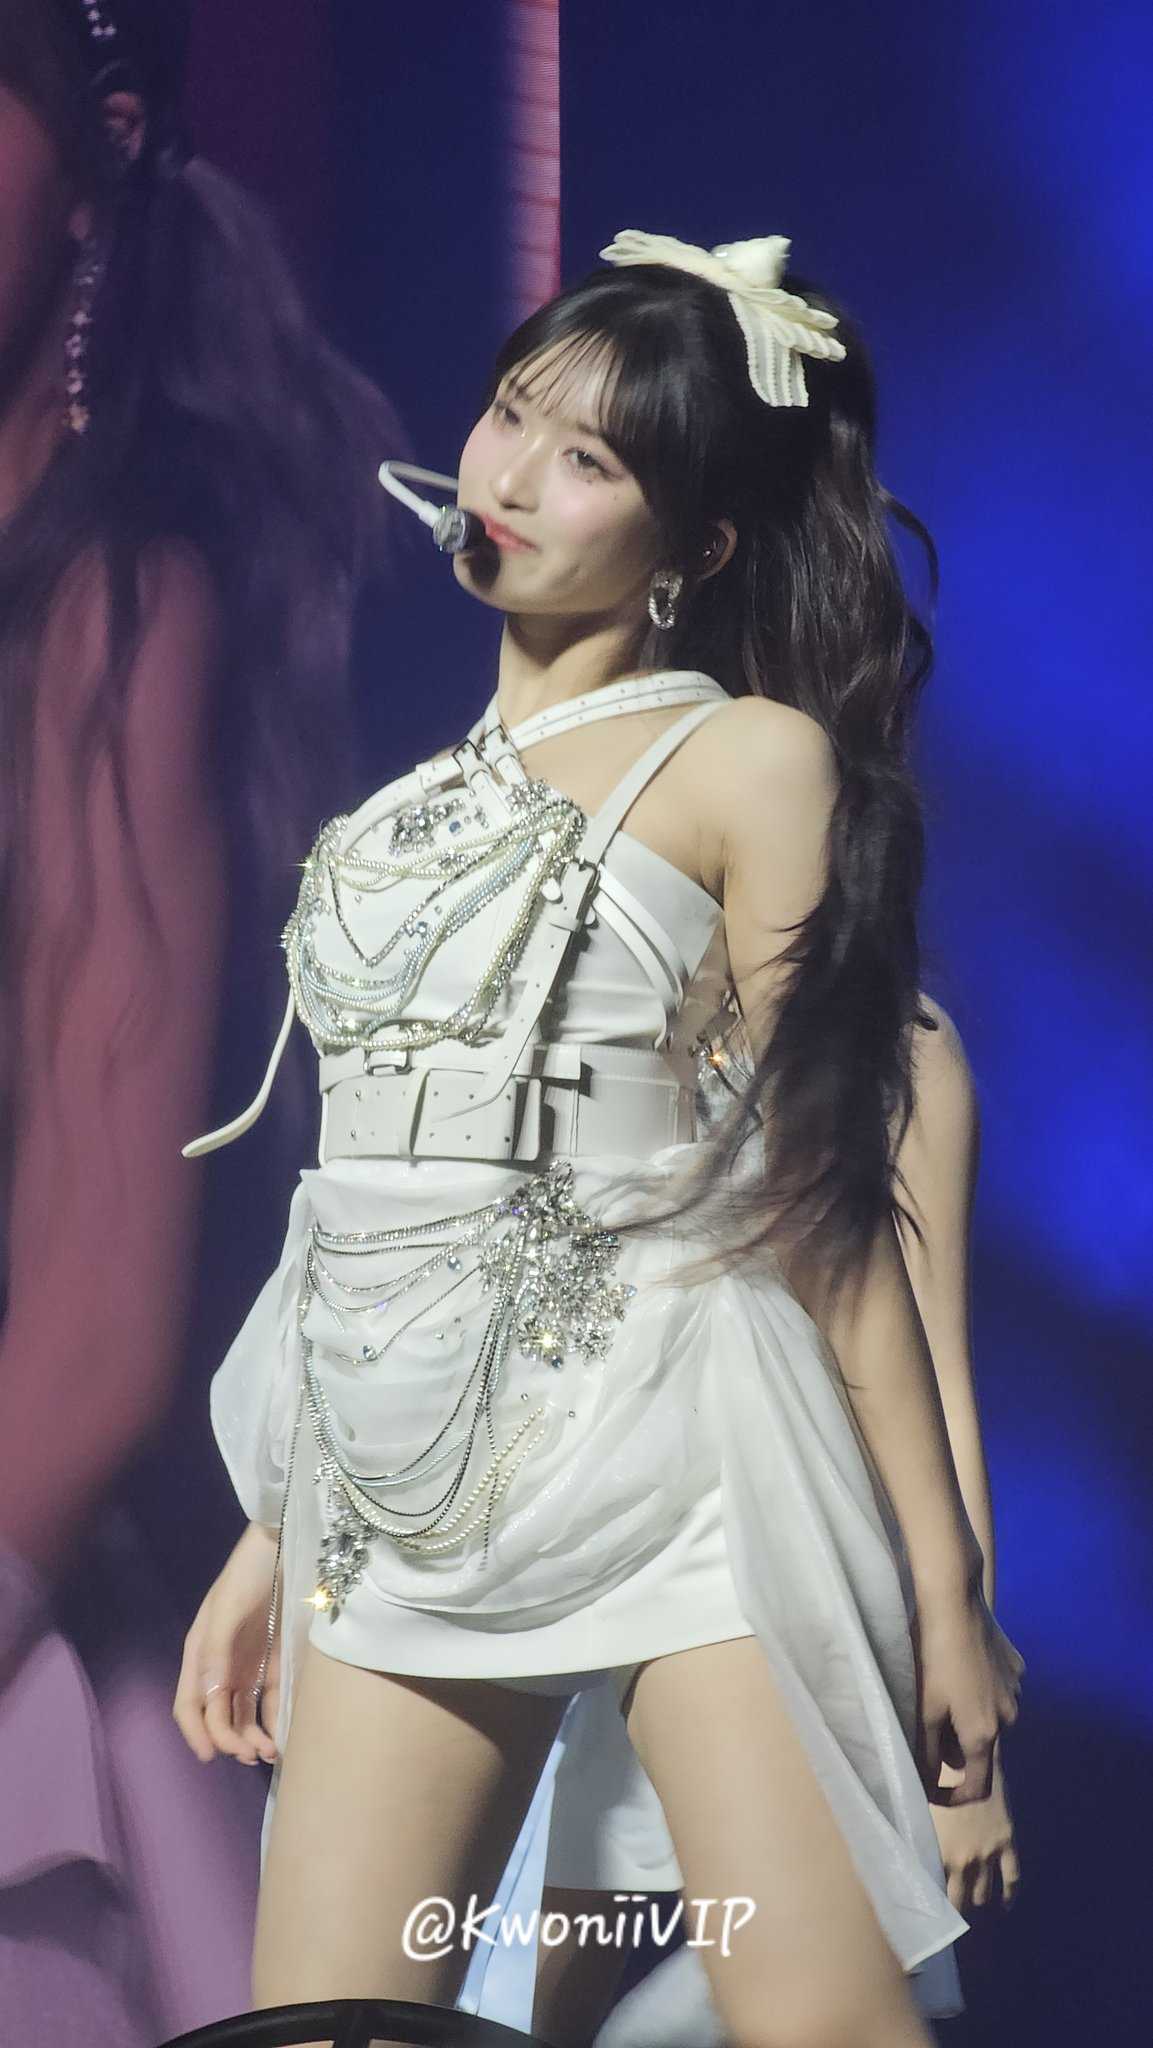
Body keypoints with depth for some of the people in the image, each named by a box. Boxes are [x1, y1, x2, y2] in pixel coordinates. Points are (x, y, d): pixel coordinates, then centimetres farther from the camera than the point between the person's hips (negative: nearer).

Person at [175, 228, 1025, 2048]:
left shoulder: (749, 760, 0)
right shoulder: (420, 795, 18)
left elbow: (818, 1181, -3)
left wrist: (943, 1573, -6)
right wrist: (274, 1530, 19)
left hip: (678, 1446, -6)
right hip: (412, 1493, 6)